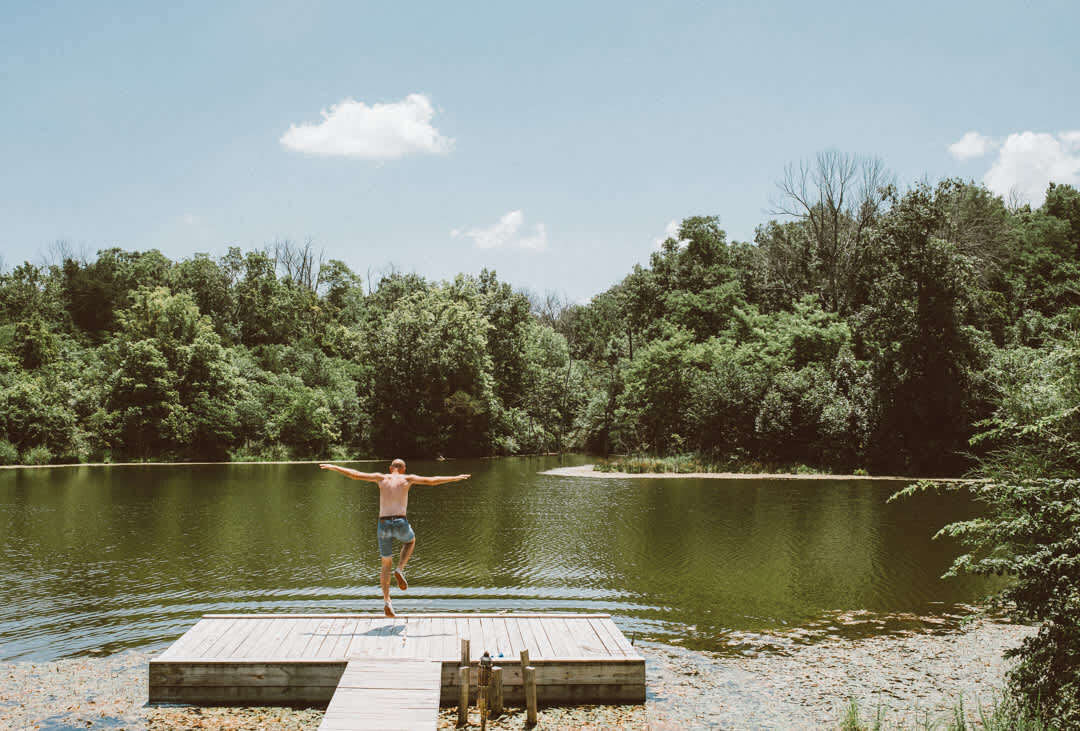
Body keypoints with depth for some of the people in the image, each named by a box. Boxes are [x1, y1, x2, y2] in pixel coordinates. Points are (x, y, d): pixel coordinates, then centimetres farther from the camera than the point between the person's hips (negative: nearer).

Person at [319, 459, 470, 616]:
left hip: (384, 524, 2)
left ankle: (386, 601, 5)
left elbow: (354, 474, 10)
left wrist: (333, 467, 20)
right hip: (400, 523, -2)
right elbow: (432, 481, 5)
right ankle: (400, 569, 10)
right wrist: (456, 478, 13)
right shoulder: (407, 479, 8)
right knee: (410, 542, 34)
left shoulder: (381, 478, 11)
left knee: (386, 564, 17)